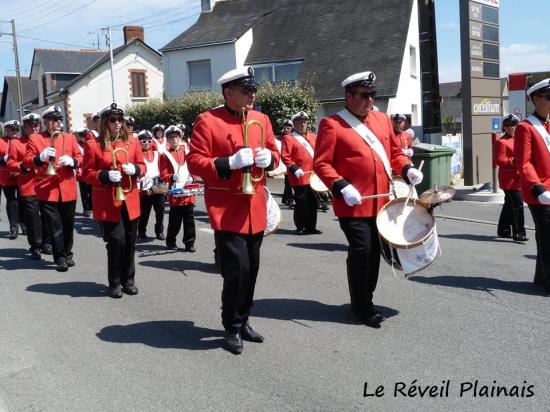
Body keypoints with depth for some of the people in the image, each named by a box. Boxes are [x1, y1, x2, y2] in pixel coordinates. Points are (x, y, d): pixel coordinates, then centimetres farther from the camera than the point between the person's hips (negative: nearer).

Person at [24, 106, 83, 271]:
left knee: (68, 225, 11)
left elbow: (80, 157, 8)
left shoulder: (70, 138, 10)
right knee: (54, 227, -1)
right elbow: (26, 161, -4)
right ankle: (60, 258, 6)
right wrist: (41, 157, -24)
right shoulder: (35, 139, 1)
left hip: (68, 189, 3)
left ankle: (68, 254, 26)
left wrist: (71, 161, -14)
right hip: (47, 190, -3)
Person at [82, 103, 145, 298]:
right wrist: (105, 176, -19)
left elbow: (142, 166, 12)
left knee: (130, 241, 8)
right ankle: (115, 283, 10)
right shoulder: (93, 145, -3)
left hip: (130, 200, 4)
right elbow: (87, 173, -2)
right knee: (116, 240, -7)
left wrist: (135, 169, -11)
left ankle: (128, 279, 23)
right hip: (108, 203, -4)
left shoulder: (133, 142, 7)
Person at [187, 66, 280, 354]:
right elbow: (194, 162, -11)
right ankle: (232, 329, 11)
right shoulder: (207, 121, -8)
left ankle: (243, 322, 28)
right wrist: (230, 162, -23)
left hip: (255, 208, 6)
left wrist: (268, 157, -6)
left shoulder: (262, 120, 9)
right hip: (227, 209, -6)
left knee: (251, 270, 11)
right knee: (237, 270, -8)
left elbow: (274, 154, 18)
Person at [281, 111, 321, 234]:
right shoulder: (288, 138, -4)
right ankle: (301, 227, 7)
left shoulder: (312, 137, 16)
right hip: (300, 177, -7)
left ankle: (311, 226, 21)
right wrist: (294, 168, -21)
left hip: (313, 176, 7)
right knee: (301, 202, -3)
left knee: (313, 202, 11)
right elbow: (285, 156, -12)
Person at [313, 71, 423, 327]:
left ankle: (366, 299, 29)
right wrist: (341, 186, -22)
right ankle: (362, 306, 10)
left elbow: (395, 151, 19)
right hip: (353, 204, -6)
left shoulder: (382, 119, 12)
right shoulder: (331, 124, -7)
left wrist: (407, 169, -1)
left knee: (375, 251, 13)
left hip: (380, 201, 7)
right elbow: (321, 163, -10)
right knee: (361, 251, -6)